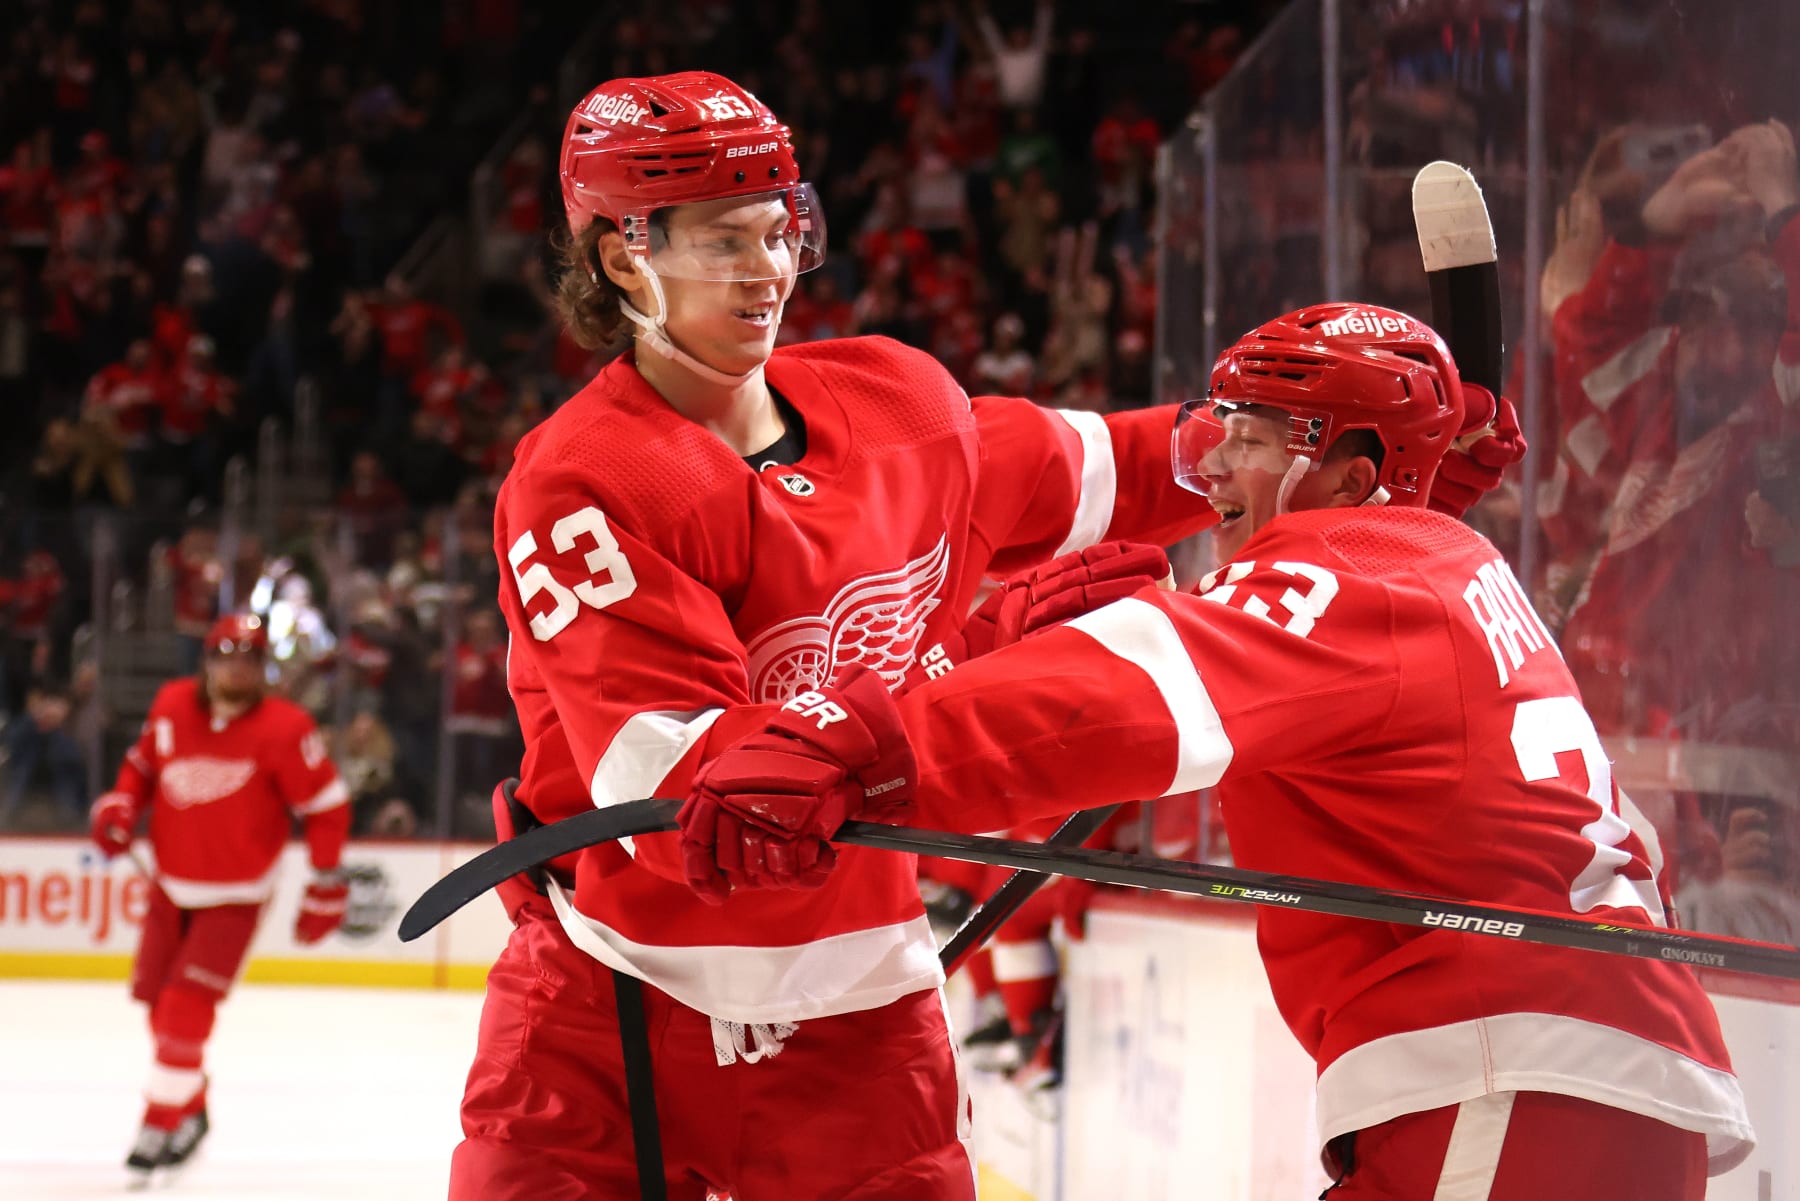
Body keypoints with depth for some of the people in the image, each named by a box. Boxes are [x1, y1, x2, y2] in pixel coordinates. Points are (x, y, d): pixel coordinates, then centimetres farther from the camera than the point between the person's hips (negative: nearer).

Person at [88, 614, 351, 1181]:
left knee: (187, 1005, -16)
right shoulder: (172, 705, -4)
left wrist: (326, 883, -9)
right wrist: (120, 807, -5)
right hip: (172, 887, 5)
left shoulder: (284, 729, -18)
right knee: (158, 1001, 10)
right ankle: (191, 1109, 32)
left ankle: (161, 1123, -6)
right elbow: (143, 762, 14)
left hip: (234, 898, -5)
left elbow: (326, 804, -11)